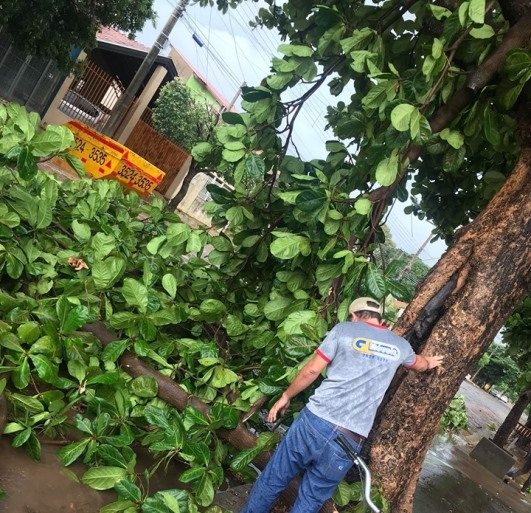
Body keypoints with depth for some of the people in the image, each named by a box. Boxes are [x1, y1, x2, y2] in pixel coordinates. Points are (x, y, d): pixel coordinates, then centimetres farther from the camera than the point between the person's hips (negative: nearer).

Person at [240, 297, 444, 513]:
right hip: (349, 443, 2)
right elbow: (419, 364, 37)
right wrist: (429, 362, 60)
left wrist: (286, 396, 13)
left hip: (315, 422, -2)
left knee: (272, 481, 15)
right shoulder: (400, 345, 13)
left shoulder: (344, 329, 3)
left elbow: (312, 370, 0)